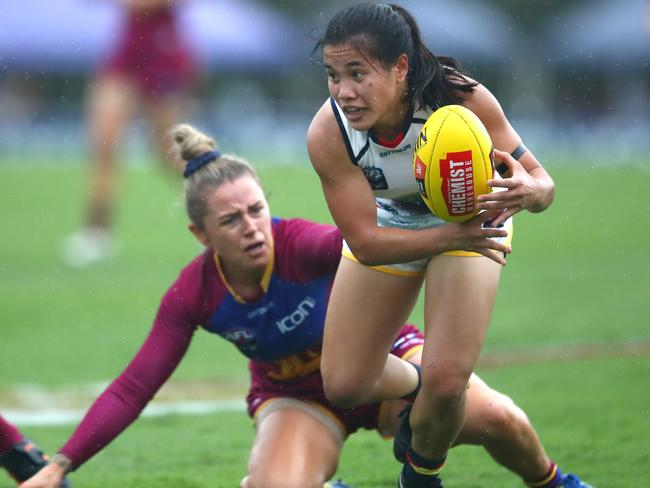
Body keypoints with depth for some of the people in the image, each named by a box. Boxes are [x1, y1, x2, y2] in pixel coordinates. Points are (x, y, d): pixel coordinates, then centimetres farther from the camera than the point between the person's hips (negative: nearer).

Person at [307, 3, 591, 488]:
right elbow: (365, 244, -29)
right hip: (389, 226, 2)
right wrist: (454, 236, -42)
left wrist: (529, 190, -51)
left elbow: (542, 181, -26)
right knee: (344, 387, -1)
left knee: (446, 381, -16)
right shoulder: (327, 134, -33)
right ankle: (414, 386, 36)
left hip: (472, 219, -2)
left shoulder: (464, 99, -37)